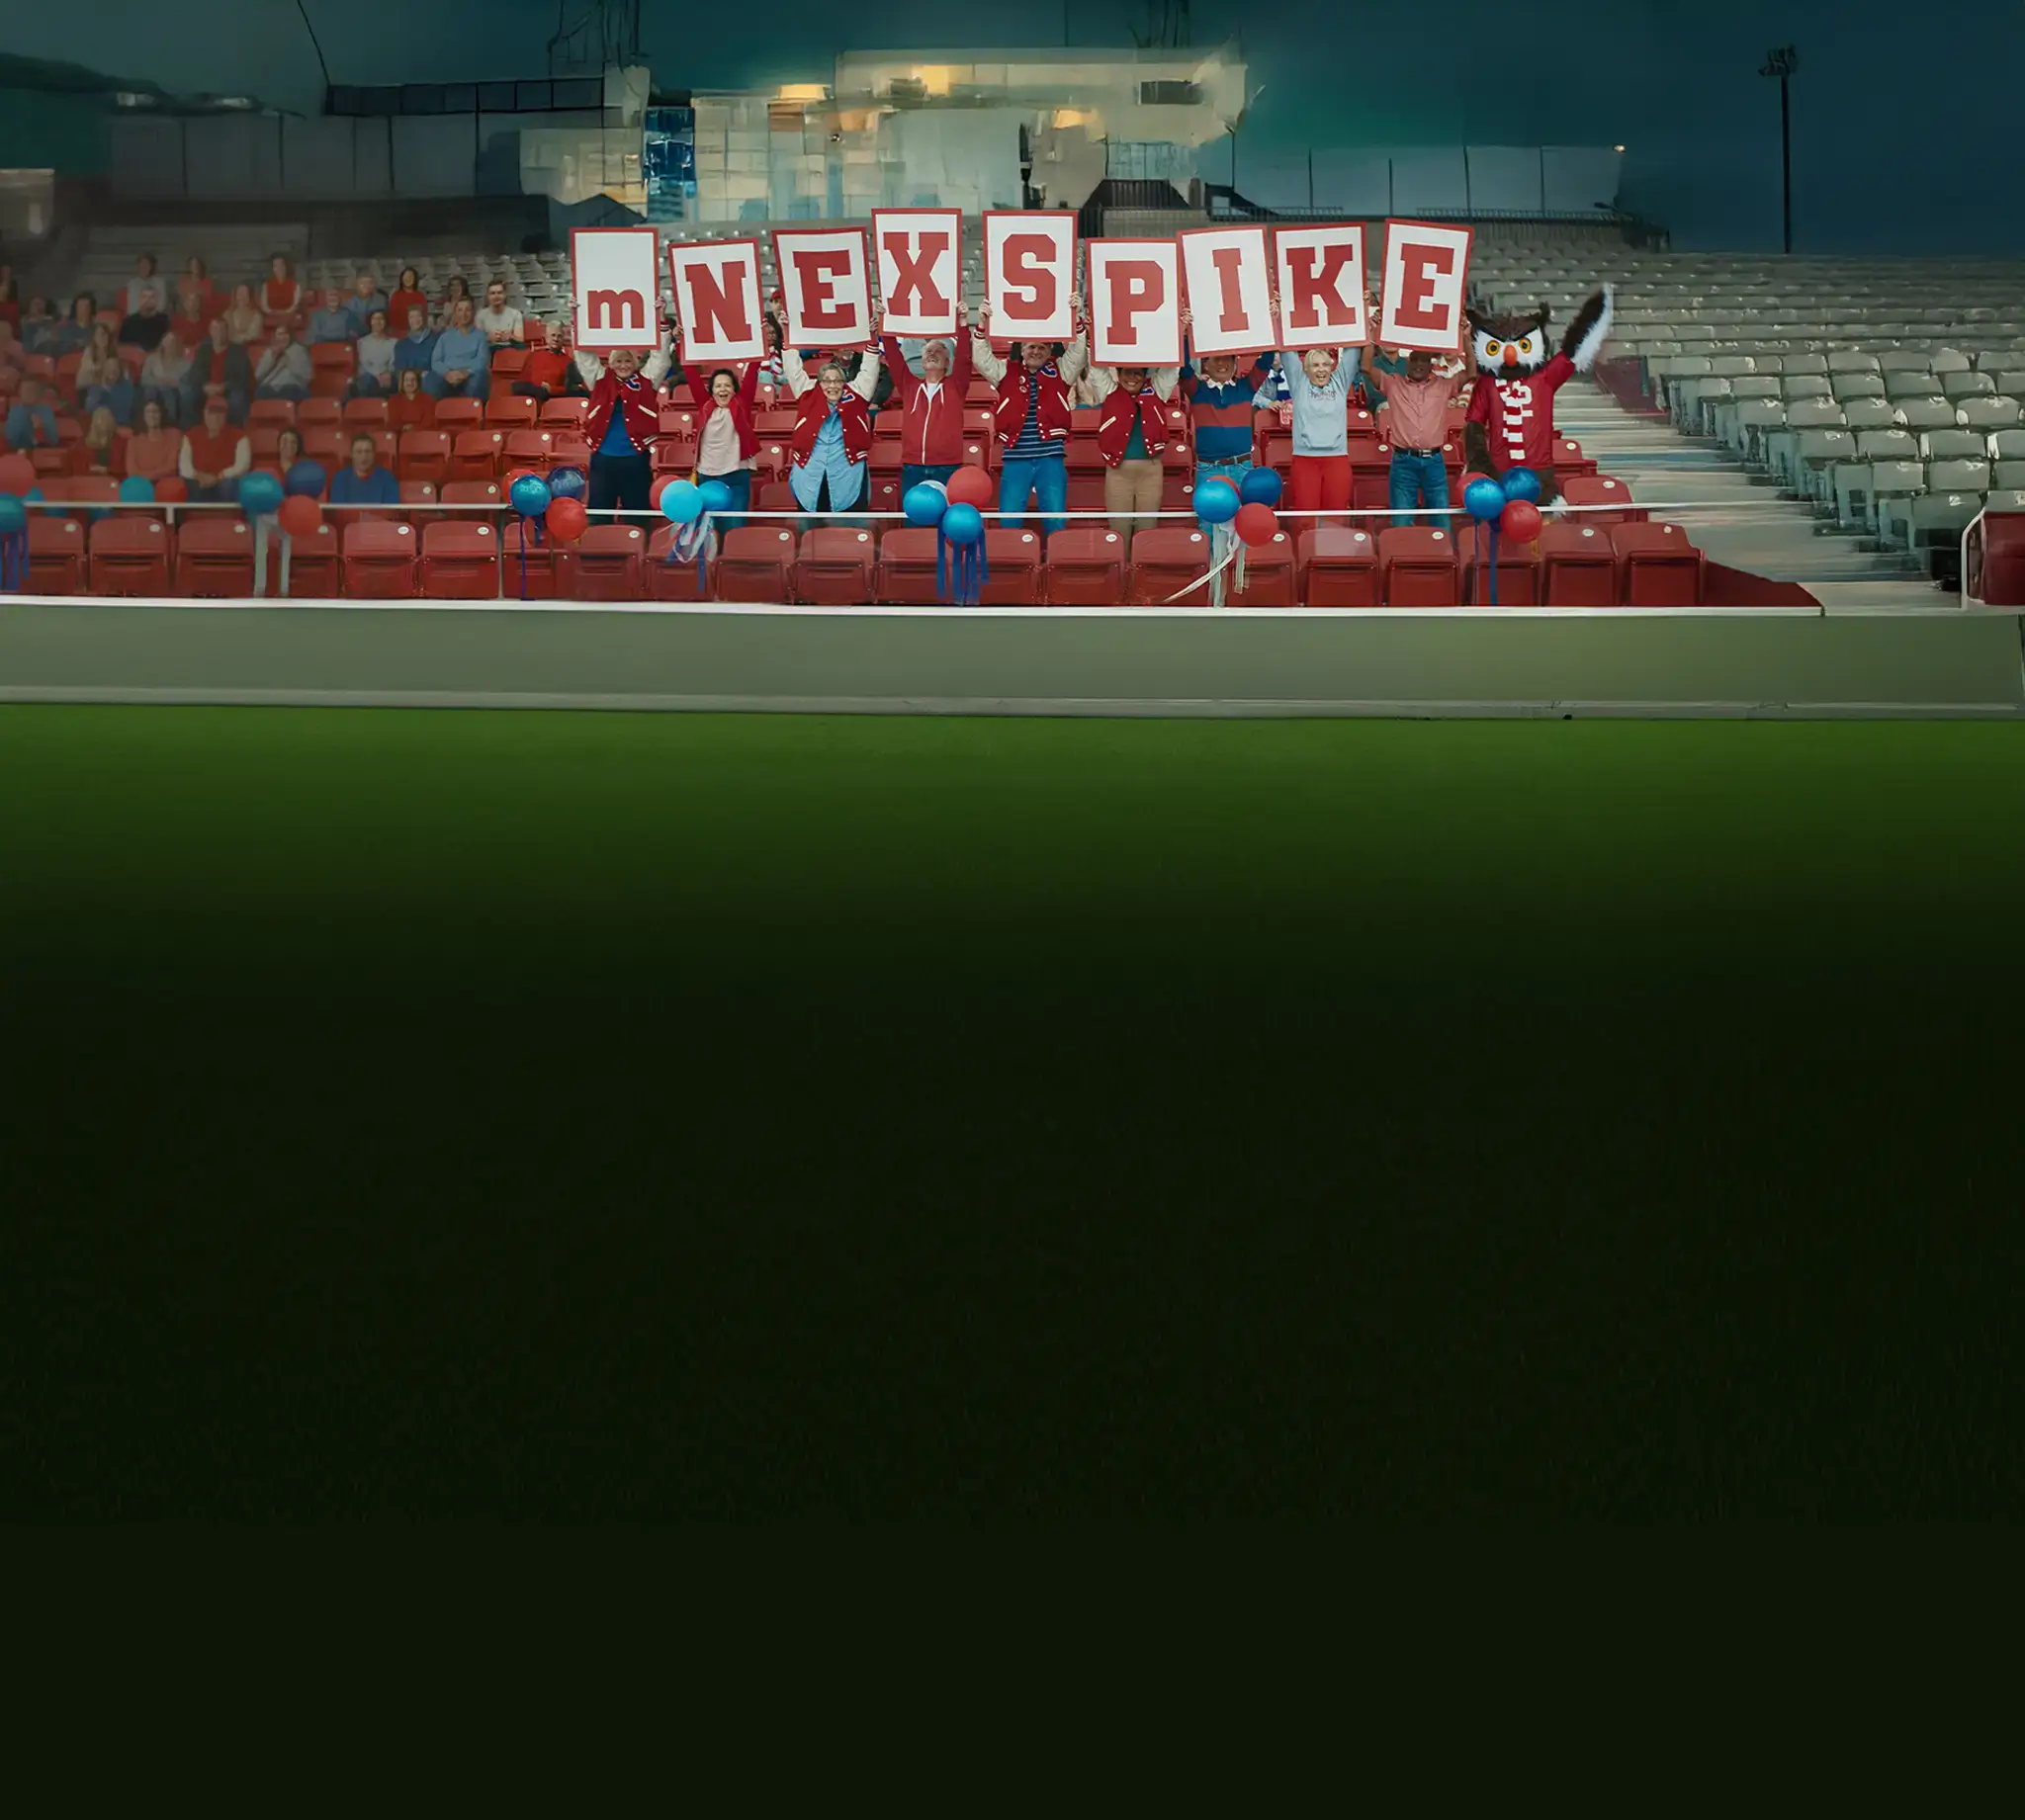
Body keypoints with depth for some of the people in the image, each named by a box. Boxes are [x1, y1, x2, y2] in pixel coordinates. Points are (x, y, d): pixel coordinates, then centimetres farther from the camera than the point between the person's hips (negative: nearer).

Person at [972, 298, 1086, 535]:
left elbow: (1078, 353, -2)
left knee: (1055, 521, 1)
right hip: (1016, 457, 0)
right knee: (1009, 521, 1)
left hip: (1051, 457, 0)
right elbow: (982, 358, 0)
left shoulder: (1060, 371, 10)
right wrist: (983, 326, -14)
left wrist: (1076, 318, -15)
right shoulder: (1007, 371, 10)